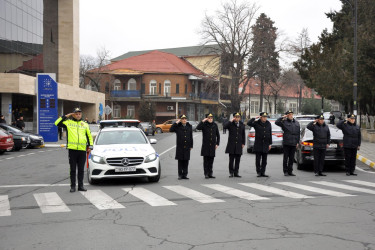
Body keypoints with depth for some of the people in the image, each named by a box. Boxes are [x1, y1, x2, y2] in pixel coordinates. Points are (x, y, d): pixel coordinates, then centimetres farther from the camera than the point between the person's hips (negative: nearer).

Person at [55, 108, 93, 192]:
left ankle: (81, 186, 16)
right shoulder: (68, 123, 6)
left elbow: (89, 136, 18)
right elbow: (57, 123, -3)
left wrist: (90, 146, 9)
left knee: (81, 169, 8)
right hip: (72, 149, -2)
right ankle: (73, 186, 11)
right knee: (73, 169, 4)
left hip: (82, 150, 2)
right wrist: (66, 116, -4)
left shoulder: (85, 124, 14)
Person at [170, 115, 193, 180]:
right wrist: (176, 123, -14)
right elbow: (171, 130, -15)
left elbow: (191, 137, 13)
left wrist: (191, 146, 10)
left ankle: (185, 175, 10)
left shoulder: (189, 126, 10)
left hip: (187, 147, 2)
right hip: (180, 147, -2)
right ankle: (180, 175, 8)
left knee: (186, 161, 3)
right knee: (180, 161, 1)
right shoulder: (178, 126, 1)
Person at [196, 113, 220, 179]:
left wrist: (217, 143, 8)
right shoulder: (204, 125, -2)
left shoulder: (215, 125, 8)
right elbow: (198, 128, -23)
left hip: (213, 146, 3)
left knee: (211, 160, 6)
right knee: (206, 160, -2)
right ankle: (206, 174, 3)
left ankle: (210, 173, 13)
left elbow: (218, 135, 14)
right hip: (205, 146, -3)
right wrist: (203, 121, -22)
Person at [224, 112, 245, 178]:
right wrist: (231, 121, -17)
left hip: (239, 145, 3)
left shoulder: (242, 125, 12)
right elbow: (224, 126, -21)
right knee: (231, 159, -2)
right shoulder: (231, 124, 0)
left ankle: (236, 173, 11)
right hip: (231, 144, -3)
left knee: (237, 160, 4)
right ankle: (231, 173, 6)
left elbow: (243, 135, 16)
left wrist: (243, 143, 10)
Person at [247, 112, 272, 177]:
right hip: (258, 144, -3)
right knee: (258, 159, -2)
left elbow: (270, 134, 11)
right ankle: (259, 172, 5)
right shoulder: (256, 123, -2)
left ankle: (263, 172, 11)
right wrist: (255, 118, -20)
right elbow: (248, 123, -18)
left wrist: (270, 144, 8)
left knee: (264, 160, 5)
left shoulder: (268, 124, 8)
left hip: (266, 145, 3)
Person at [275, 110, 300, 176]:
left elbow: (298, 133, 15)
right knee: (286, 158, 0)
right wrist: (282, 117, -14)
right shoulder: (284, 122, -1)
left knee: (291, 158, 8)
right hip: (286, 143, -4)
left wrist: (297, 142, 10)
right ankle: (285, 171, 6)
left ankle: (290, 171, 15)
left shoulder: (296, 123, 13)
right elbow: (276, 122, -16)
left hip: (293, 143, 4)